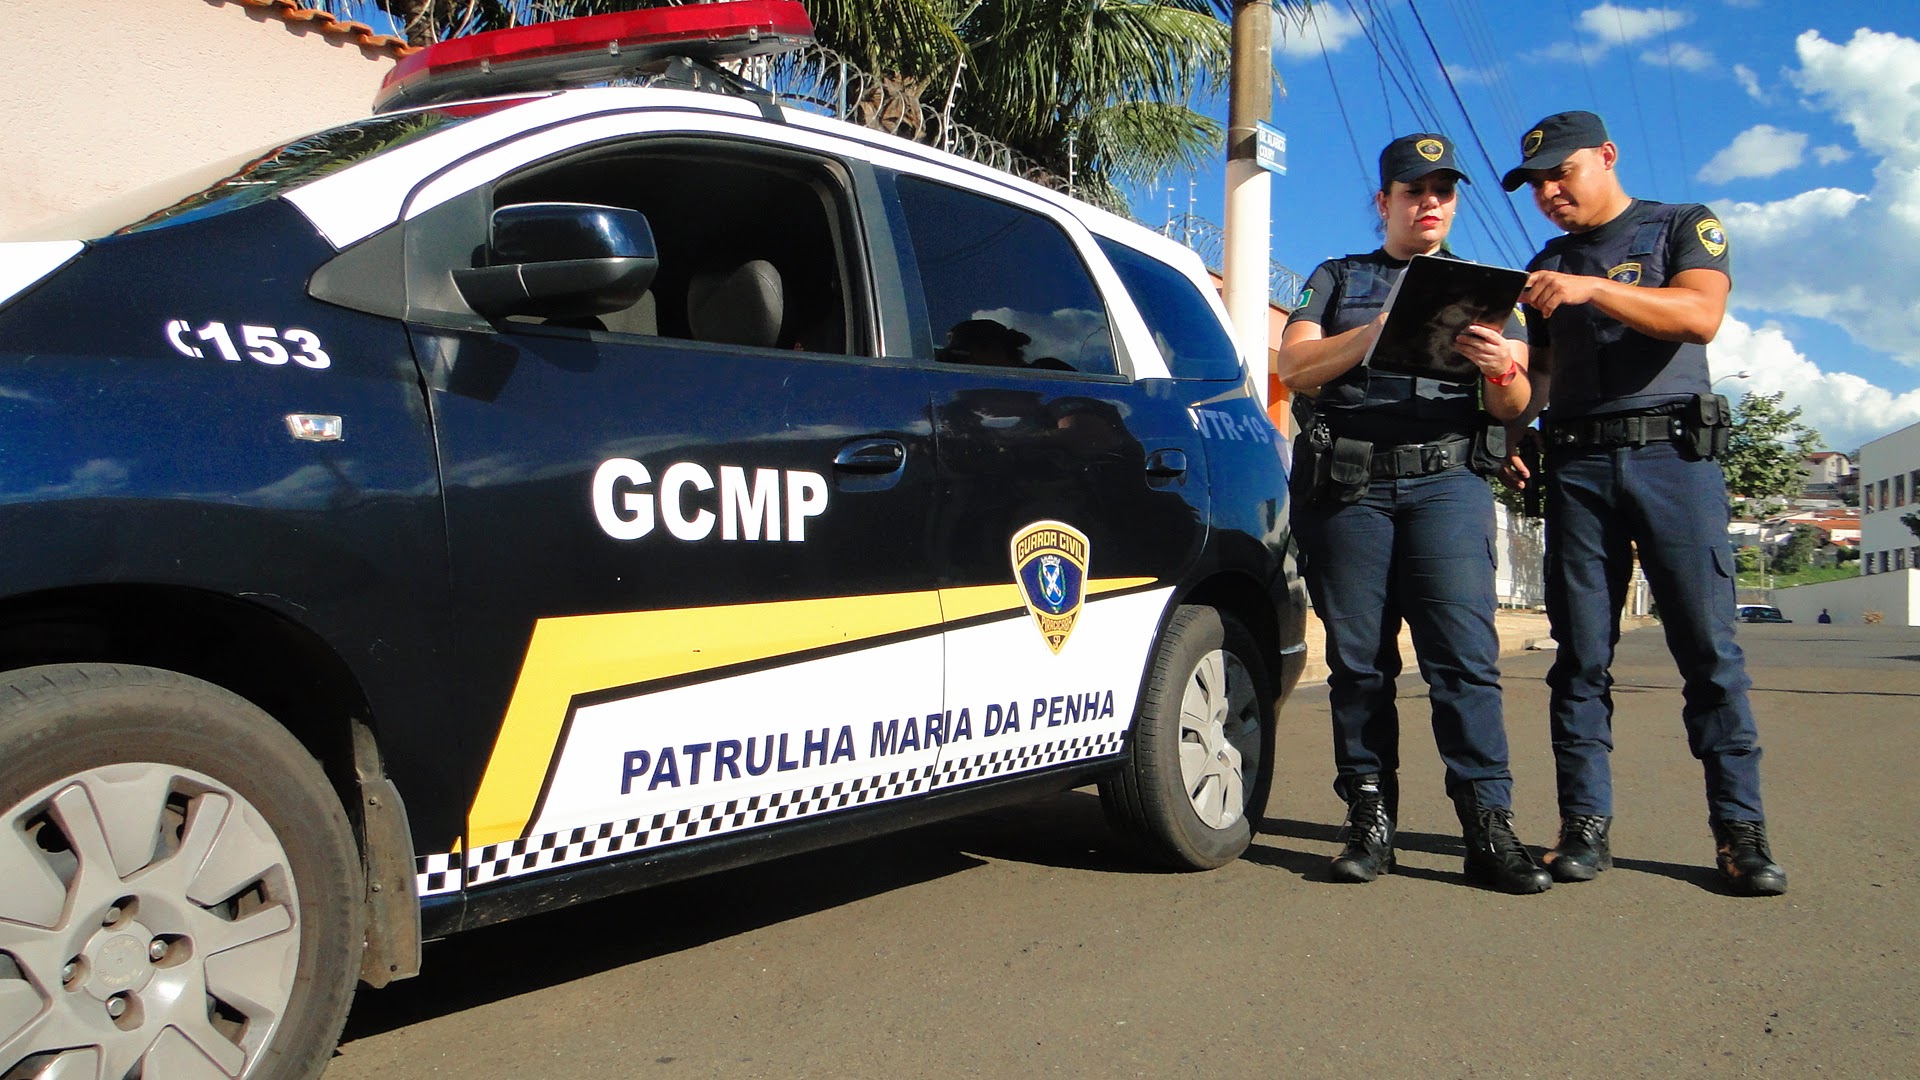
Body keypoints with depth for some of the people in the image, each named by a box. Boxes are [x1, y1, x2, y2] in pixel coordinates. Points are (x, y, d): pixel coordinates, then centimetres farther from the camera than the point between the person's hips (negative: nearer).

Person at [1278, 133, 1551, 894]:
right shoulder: (1339, 279, 19)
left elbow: (1516, 408, 12)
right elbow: (1294, 367, 3)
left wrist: (1503, 371, -12)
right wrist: (1377, 332, -12)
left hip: (1445, 482, 0)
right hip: (1345, 484, 0)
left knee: (1464, 654, -11)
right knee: (1357, 659, -1)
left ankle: (1489, 825, -9)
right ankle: (1370, 819, 5)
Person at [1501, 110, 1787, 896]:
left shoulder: (1685, 227, 10)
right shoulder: (1547, 267, 21)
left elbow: (1700, 315, -10)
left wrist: (1593, 288, -20)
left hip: (1674, 452, -3)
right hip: (1577, 464, 4)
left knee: (1708, 645, -5)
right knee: (1582, 653, 0)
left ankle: (1739, 830, 0)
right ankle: (1585, 825, 3)